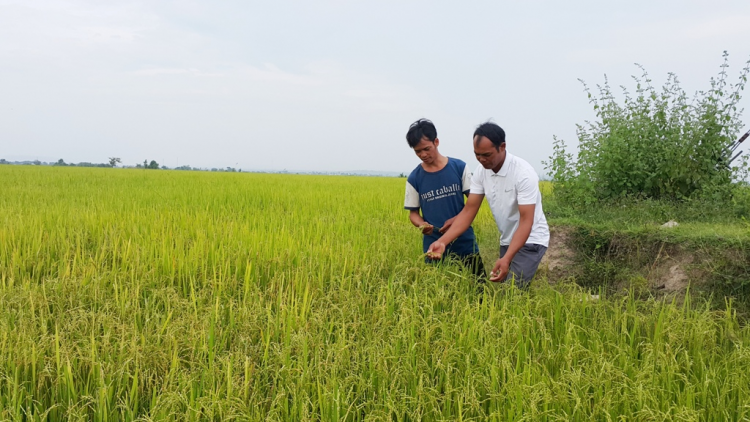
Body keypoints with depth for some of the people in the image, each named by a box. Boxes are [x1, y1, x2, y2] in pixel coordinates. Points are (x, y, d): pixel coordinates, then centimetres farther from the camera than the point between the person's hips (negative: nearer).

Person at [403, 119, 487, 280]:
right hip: (434, 246, 0)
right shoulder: (414, 178, -1)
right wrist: (421, 224, -16)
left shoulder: (459, 167, -3)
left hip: (464, 241, 0)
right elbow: (413, 212, 6)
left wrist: (457, 219, -15)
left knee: (478, 283, 2)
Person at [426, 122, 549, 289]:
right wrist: (442, 241, -19)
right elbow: (469, 211, -5)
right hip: (507, 241, 6)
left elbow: (526, 221, -27)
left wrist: (507, 258, -40)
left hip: (530, 241, -6)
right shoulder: (481, 171, -5)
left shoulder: (524, 173, -24)